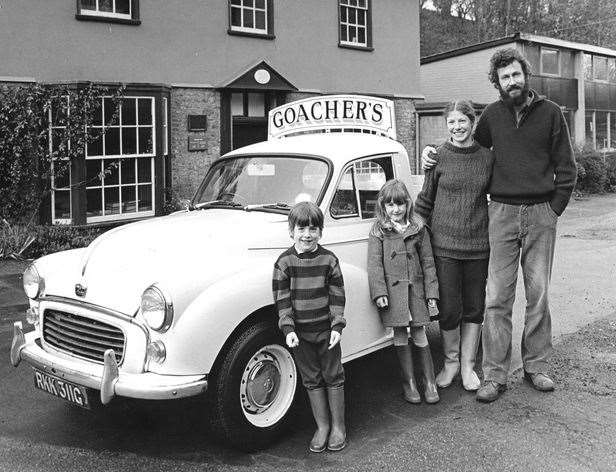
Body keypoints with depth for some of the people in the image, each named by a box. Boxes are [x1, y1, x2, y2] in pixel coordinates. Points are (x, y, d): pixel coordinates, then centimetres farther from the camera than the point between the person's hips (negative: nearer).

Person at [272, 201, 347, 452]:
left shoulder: (329, 260, -5)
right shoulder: (284, 262, -6)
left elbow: (337, 297, -3)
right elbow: (282, 299, -6)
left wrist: (337, 326, -10)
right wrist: (288, 329, -13)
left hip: (326, 330, 0)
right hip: (300, 333, 0)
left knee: (333, 376, 10)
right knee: (312, 380, 11)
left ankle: (338, 426, 23)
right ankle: (322, 425, 24)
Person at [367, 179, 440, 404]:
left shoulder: (418, 230, 6)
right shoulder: (378, 231, 1)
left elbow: (427, 262, 7)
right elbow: (374, 264, -4)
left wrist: (431, 291, 3)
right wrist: (379, 292, -13)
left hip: (415, 289, 1)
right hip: (392, 290, -1)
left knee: (419, 336, 4)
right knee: (400, 337, 5)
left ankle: (430, 381, 16)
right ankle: (409, 382, 18)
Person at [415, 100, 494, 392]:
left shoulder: (487, 157, 3)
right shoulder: (439, 157, -3)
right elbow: (425, 200, 3)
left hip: (478, 244, 2)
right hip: (445, 244, -2)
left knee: (474, 307, 9)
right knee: (449, 309, 2)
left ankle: (467, 365, 24)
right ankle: (450, 361, 24)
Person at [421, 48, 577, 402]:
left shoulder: (550, 112, 4)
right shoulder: (492, 115, 7)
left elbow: (566, 167, 6)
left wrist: (555, 209, 0)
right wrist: (433, 151, 7)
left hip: (541, 213, 0)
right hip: (502, 212, 1)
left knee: (539, 294, 7)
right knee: (497, 297, -2)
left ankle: (536, 365, 20)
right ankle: (495, 375, 3)